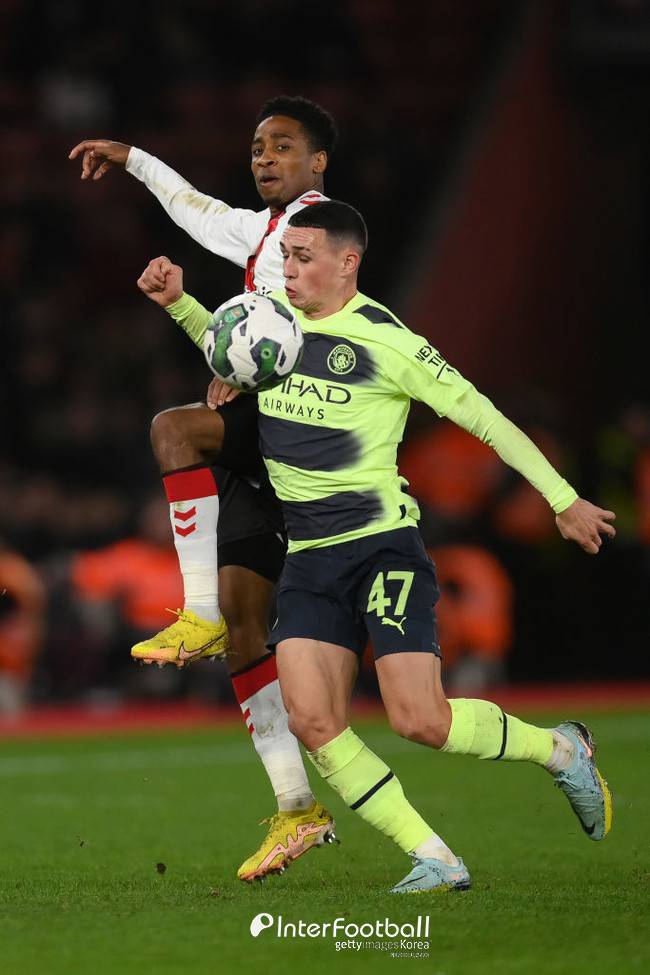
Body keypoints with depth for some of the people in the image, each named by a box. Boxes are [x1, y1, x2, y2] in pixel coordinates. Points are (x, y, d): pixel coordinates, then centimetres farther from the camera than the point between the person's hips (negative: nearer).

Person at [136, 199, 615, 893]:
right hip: (307, 561, 6)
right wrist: (178, 302, 15)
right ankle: (435, 862, -6)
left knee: (419, 721, -15)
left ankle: (561, 750, 13)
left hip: (382, 546, -6)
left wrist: (564, 501, -7)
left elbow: (481, 416, -7)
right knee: (312, 721, -13)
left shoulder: (385, 341, -11)